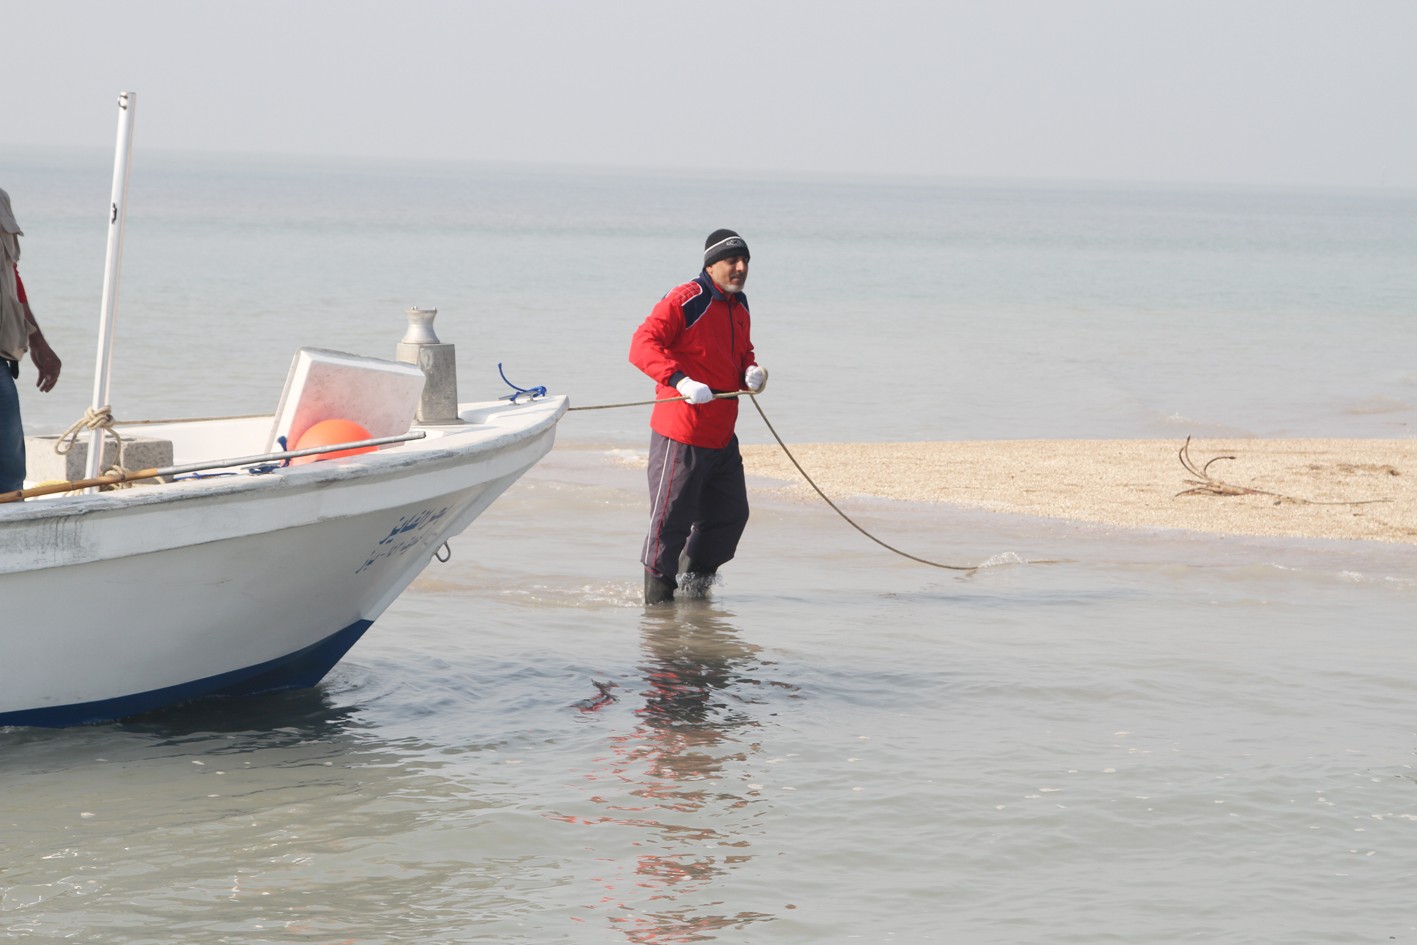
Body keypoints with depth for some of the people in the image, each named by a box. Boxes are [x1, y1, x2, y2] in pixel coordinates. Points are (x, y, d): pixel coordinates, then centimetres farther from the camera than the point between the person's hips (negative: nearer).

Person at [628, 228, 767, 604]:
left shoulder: (739, 306, 14)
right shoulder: (684, 302, -13)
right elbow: (643, 345, -23)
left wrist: (752, 371, 4)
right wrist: (680, 381, -37)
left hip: (722, 437, 8)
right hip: (681, 435, -8)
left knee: (730, 515, 15)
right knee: (671, 519, -3)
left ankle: (694, 579, 34)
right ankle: (657, 597, 8)